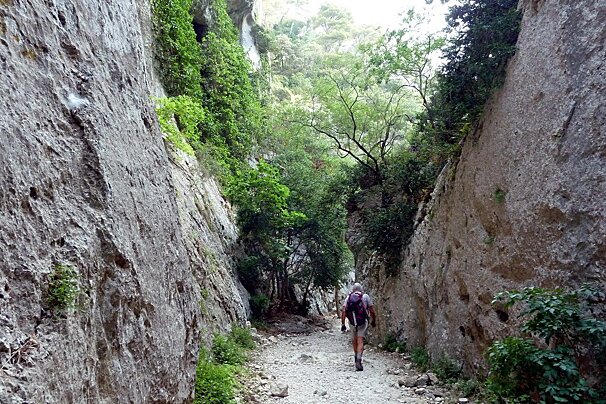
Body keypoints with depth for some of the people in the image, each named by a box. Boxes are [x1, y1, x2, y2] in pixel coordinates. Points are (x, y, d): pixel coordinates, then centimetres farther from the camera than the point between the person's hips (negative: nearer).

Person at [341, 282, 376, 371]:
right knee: (360, 342, -6)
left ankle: (356, 359, 34)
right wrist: (373, 321, 16)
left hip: (352, 323, 2)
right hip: (363, 322, -2)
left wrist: (343, 324, -2)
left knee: (355, 342, 19)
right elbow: (372, 311, 3)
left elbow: (343, 311, -2)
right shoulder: (365, 296, 4)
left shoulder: (348, 298, 8)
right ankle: (358, 360, -21)